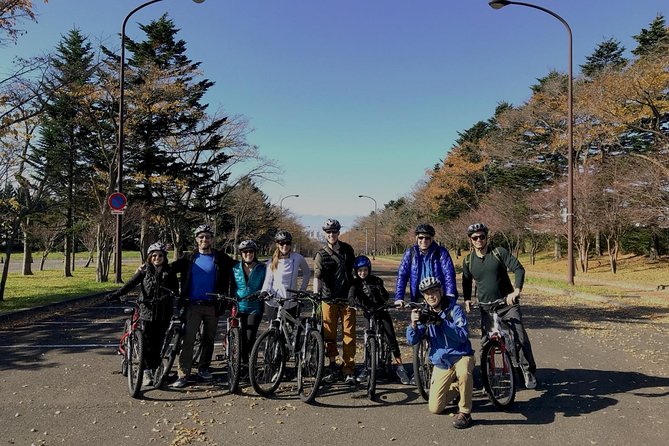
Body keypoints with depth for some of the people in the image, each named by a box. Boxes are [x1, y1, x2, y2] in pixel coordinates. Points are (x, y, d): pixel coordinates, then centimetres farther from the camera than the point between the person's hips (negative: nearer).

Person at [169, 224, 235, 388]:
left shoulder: (221, 259, 4)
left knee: (209, 339, 12)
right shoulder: (189, 258, 7)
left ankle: (204, 368, 28)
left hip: (212, 306, 1)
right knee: (188, 340, -7)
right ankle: (183, 375, -4)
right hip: (193, 305, -1)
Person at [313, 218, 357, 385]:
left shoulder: (347, 249, 7)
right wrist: (316, 294, -31)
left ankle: (348, 371, 6)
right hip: (329, 299, -1)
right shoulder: (321, 255, -2)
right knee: (329, 335, 4)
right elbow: (317, 276, -16)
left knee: (349, 335, 0)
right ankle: (333, 367, 18)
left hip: (348, 298, 1)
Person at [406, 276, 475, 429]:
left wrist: (441, 322, -33)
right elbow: (412, 341, -7)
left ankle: (465, 412, -16)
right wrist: (414, 323, -27)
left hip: (461, 356, -4)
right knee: (434, 408, 1)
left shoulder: (454, 309, -11)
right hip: (440, 363, 4)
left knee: (463, 372, -40)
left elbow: (463, 335, -23)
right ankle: (456, 387, 30)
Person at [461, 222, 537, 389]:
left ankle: (528, 371, 9)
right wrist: (467, 300, 5)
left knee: (521, 338, -9)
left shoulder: (499, 252, -6)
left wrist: (516, 290, -29)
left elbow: (519, 269, -14)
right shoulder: (468, 260, 4)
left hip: (508, 303, -2)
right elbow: (466, 282, 19)